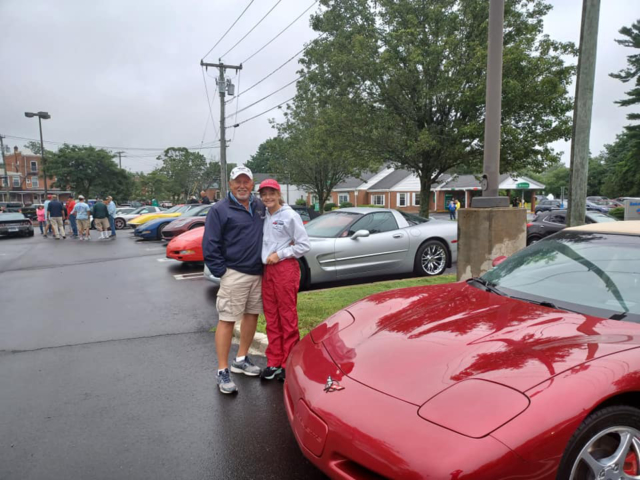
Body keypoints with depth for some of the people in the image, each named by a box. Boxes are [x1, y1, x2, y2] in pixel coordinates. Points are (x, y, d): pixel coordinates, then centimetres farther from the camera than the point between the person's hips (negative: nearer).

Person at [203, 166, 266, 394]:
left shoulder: (259, 206, 9)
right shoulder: (219, 210, -6)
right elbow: (210, 245, -9)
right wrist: (221, 272, -12)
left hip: (258, 273, 6)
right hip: (234, 274, -6)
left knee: (252, 315, 14)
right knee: (227, 320, -3)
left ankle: (241, 359, 31)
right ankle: (222, 372, 5)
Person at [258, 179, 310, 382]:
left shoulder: (290, 216, -6)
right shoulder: (264, 217, 11)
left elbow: (304, 245, -8)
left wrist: (279, 255, -12)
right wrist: (264, 257, 1)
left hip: (286, 269, -6)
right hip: (267, 270, 6)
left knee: (287, 318, 1)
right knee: (271, 319, 10)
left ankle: (289, 364, 12)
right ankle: (274, 362, 20)